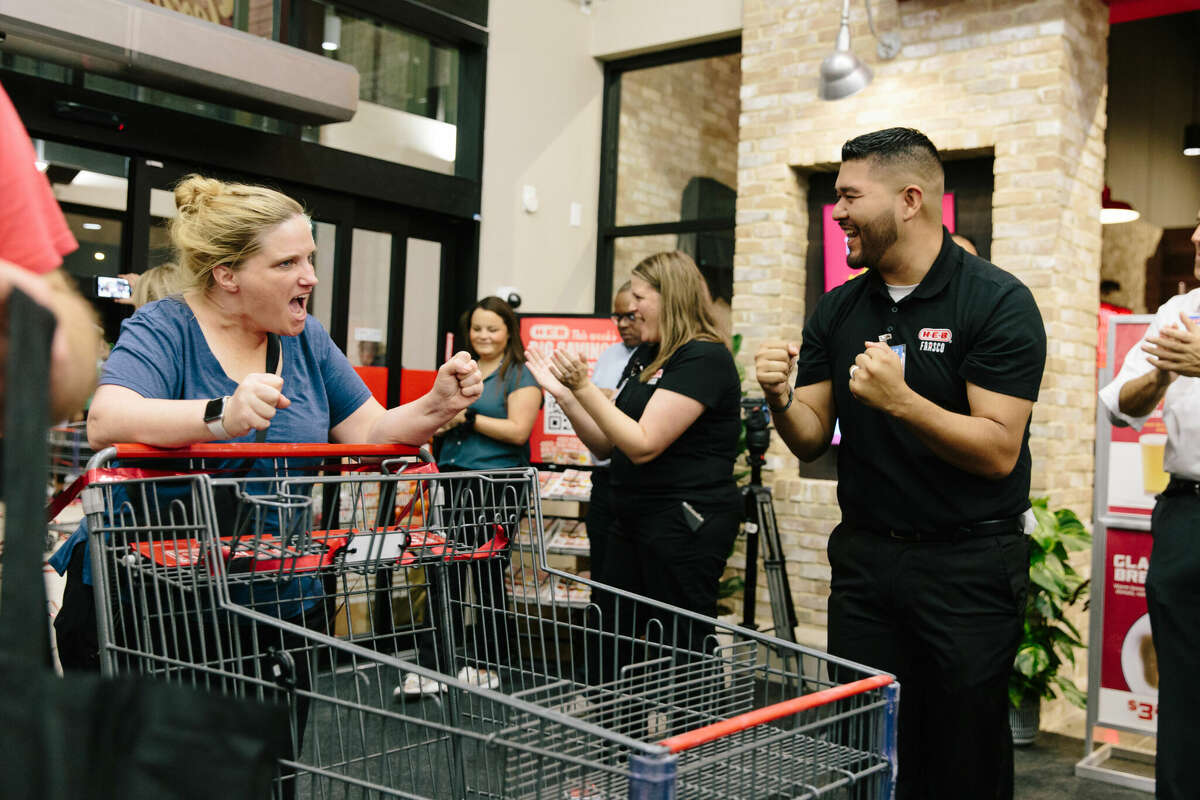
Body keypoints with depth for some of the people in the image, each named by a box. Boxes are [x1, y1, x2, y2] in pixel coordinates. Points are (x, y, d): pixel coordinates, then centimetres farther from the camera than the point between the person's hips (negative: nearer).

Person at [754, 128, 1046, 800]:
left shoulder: (998, 302, -10)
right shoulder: (839, 310, 7)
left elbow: (998, 451, -16)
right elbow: (812, 440, 7)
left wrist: (899, 399, -27)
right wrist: (780, 398, -13)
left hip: (969, 564, -4)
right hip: (864, 556, 5)